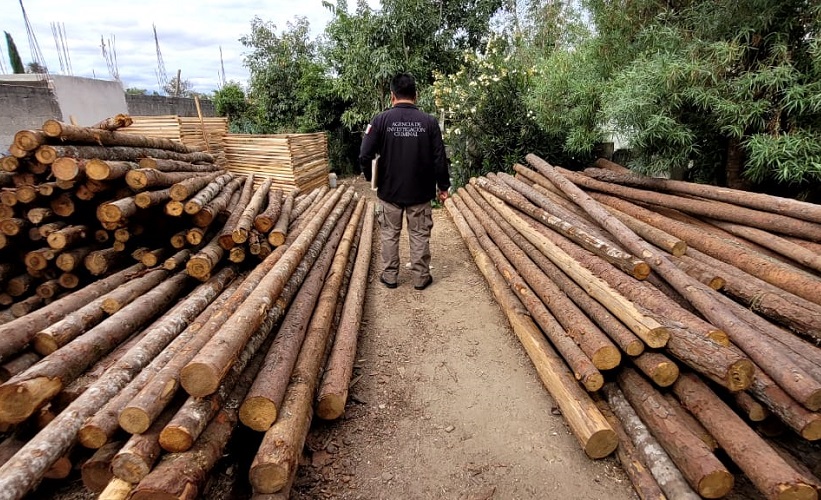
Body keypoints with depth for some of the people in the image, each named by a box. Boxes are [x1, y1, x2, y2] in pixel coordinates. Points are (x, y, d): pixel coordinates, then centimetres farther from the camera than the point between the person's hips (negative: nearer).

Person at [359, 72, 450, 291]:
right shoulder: (429, 121, -6)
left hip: (389, 190, 0)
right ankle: (420, 277, 21)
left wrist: (372, 178, 7)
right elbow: (439, 158, -5)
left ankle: (390, 276, 23)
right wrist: (443, 186, 8)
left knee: (389, 234, 14)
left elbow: (365, 155, -11)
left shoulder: (381, 119, -8)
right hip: (420, 191, 0)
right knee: (420, 235, 11)